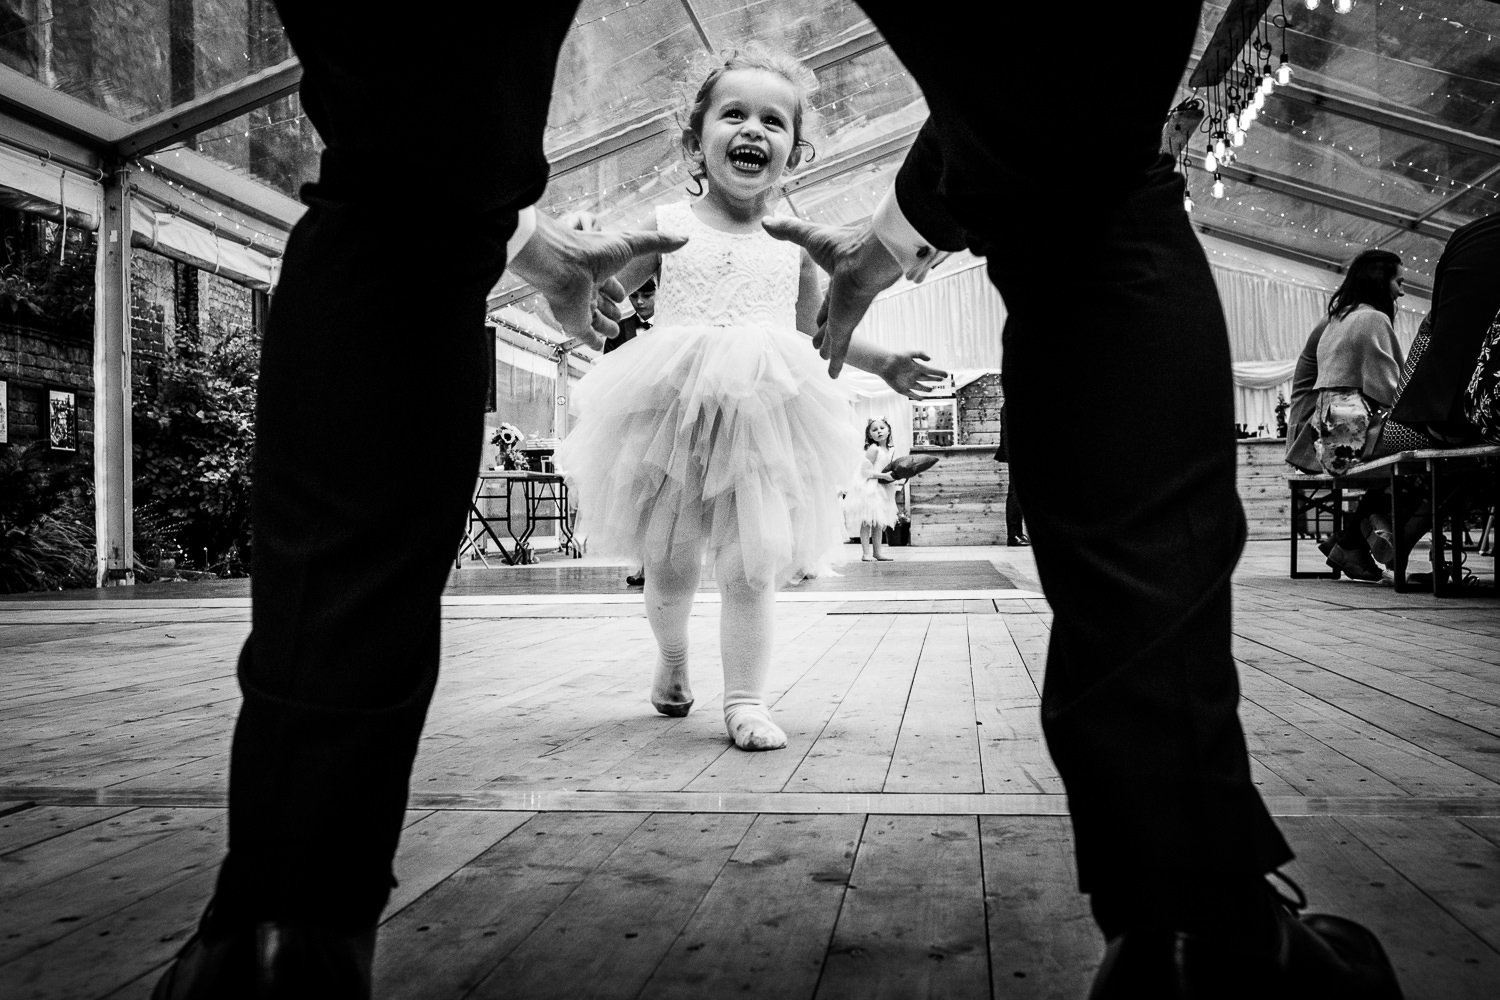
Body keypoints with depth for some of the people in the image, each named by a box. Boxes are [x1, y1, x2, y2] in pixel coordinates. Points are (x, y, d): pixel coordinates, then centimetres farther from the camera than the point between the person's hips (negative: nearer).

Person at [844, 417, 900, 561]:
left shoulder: (888, 450, 10)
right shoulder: (873, 449, -15)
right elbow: (867, 472, -19)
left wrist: (894, 475, 3)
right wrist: (884, 476, -22)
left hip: (881, 490, 8)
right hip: (868, 488, -8)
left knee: (879, 523, 10)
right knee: (867, 521, -8)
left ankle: (878, 552, 16)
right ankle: (866, 553, -7)